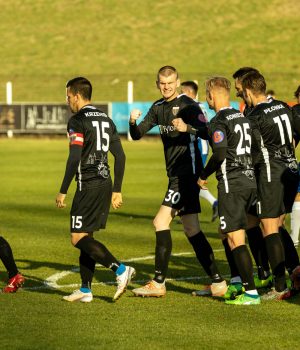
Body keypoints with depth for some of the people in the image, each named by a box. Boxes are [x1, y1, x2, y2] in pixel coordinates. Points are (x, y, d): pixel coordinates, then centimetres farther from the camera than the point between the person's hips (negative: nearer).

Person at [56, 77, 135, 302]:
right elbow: (120, 156, 14)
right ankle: (86, 290, 13)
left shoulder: (78, 121, -9)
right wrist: (117, 190, 18)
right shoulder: (106, 119, 15)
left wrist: (63, 191, -13)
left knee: (79, 238, -7)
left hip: (88, 184, -8)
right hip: (106, 183, 8)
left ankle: (121, 269, -19)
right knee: (86, 236, 13)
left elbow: (74, 159, -18)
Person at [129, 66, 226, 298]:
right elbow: (137, 135, 12)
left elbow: (206, 133, -20)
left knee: (161, 221, -12)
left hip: (187, 172, -9)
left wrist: (189, 127, -39)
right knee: (192, 230, 9)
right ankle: (217, 282, 12)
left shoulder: (187, 105, -10)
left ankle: (159, 283, -9)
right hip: (176, 174, 9)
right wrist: (133, 122, -10)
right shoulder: (158, 108, 15)